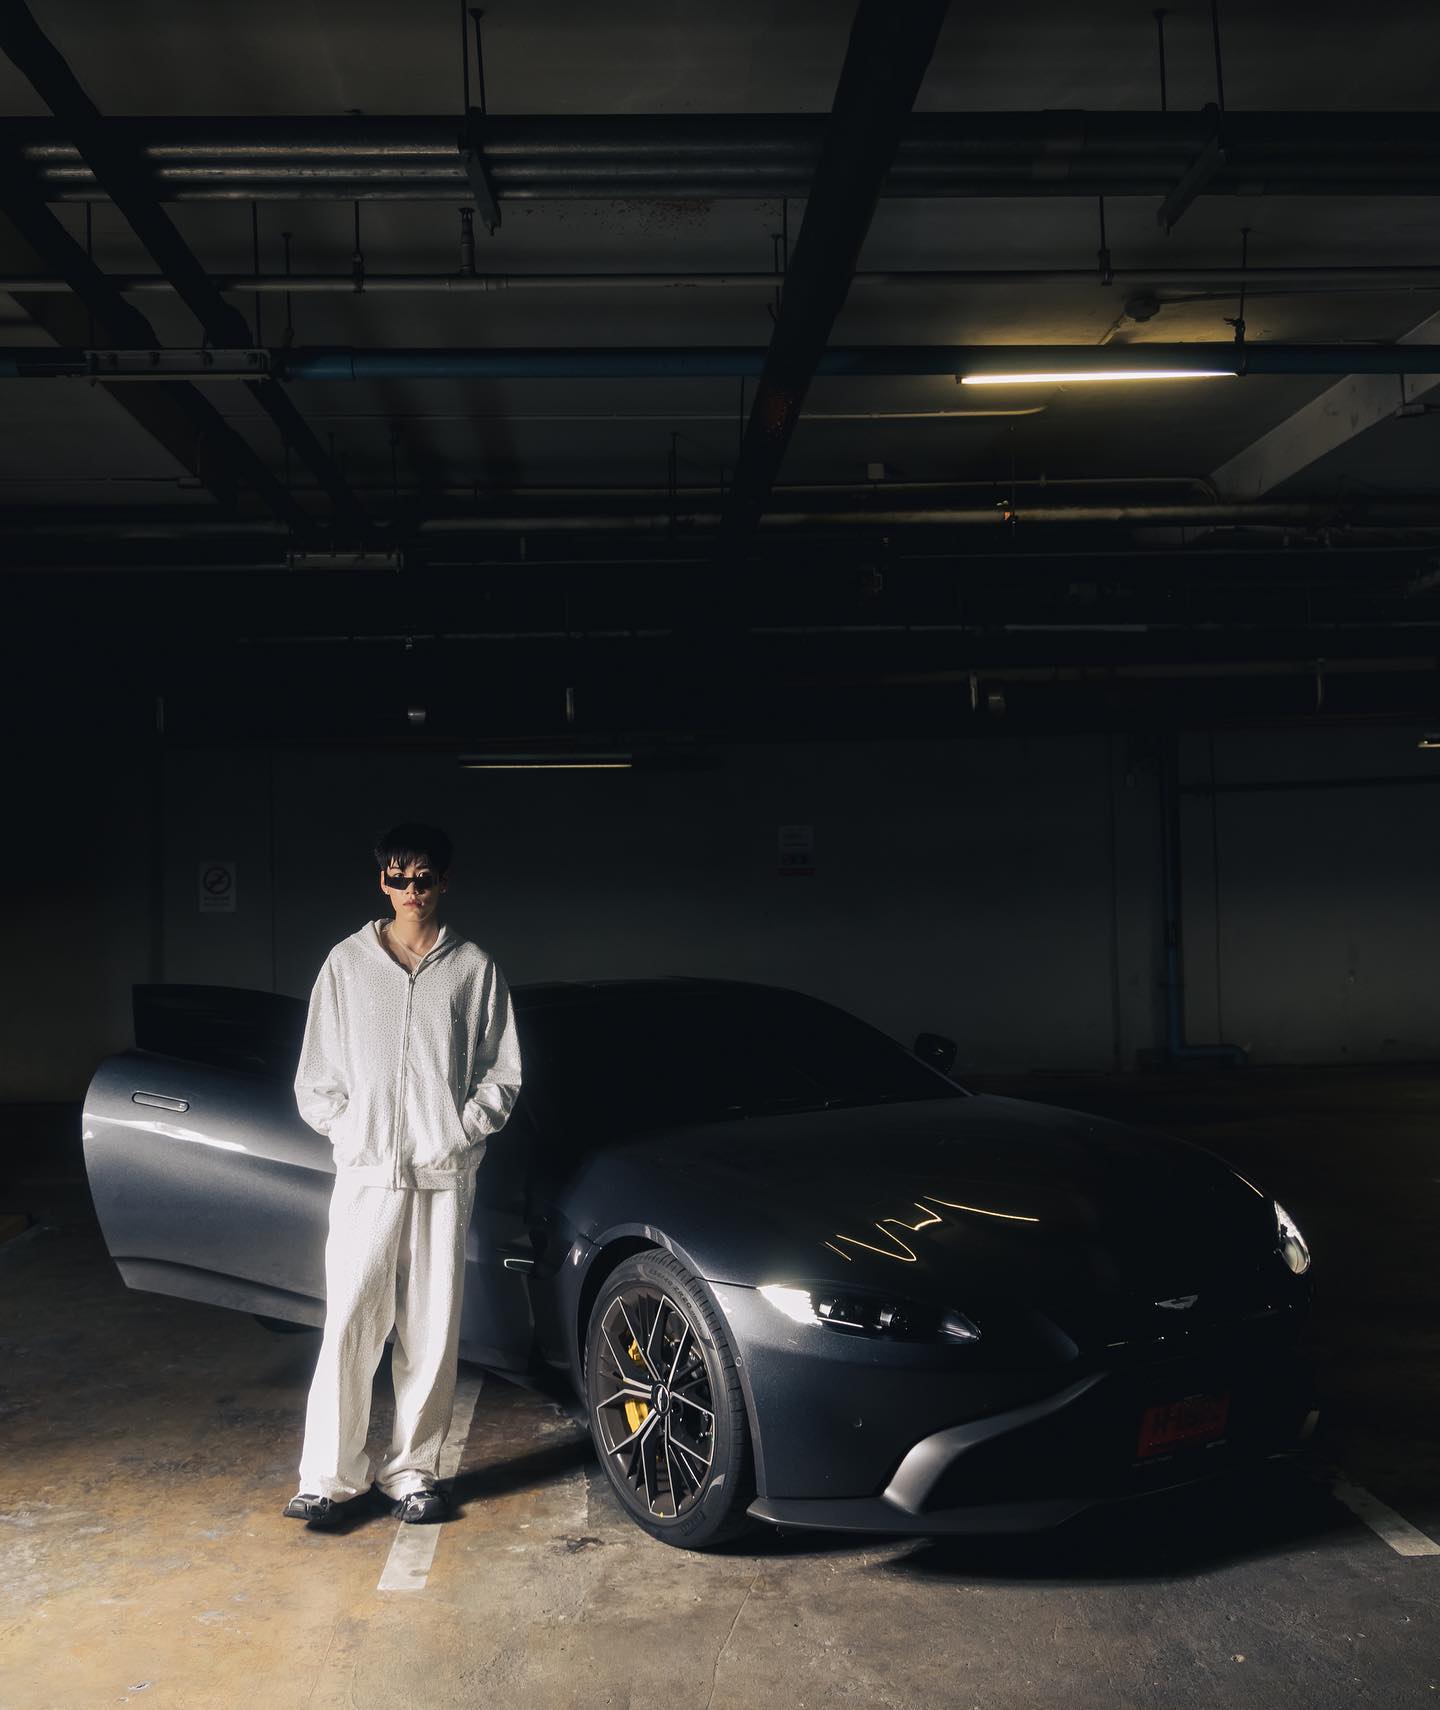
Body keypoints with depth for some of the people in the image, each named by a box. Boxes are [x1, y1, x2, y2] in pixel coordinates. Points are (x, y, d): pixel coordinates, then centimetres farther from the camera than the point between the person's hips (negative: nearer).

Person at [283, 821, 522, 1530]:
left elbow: (502, 1074, 8)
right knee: (349, 1326, -5)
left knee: (432, 1332, 4)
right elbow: (315, 1078, 10)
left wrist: (461, 1129, -4)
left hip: (445, 1176, 1)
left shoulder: (474, 968, 6)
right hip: (366, 1173, 0)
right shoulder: (347, 962, 7)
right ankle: (332, 1477, 6)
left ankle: (411, 1472, 16)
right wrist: (350, 1131, -3)